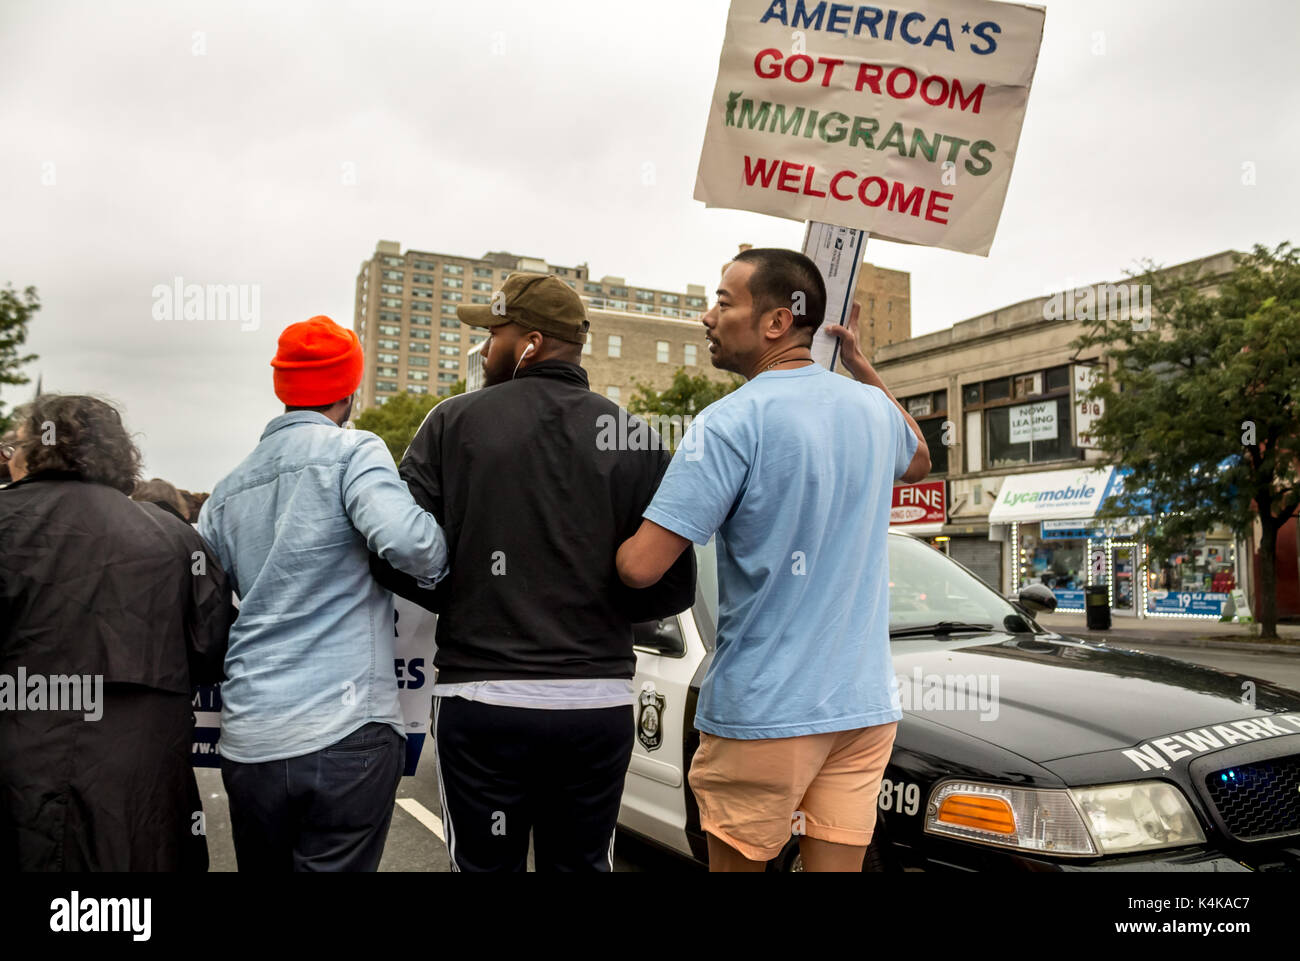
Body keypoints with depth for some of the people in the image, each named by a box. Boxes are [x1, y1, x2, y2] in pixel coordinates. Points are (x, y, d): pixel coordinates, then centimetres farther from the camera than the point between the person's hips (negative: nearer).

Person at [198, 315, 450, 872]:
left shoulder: (227, 490, 14)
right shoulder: (352, 452, -5)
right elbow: (407, 538, -23)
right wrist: (440, 565, -3)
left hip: (248, 742, 6)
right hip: (348, 733, -6)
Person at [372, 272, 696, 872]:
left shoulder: (454, 422, -3)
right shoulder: (636, 438, 0)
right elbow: (673, 587, -2)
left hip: (482, 700, -2)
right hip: (599, 703, 2)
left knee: (485, 863, 13)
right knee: (582, 863, 17)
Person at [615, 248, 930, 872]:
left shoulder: (730, 423, -15)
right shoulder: (872, 407, 6)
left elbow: (641, 567, -19)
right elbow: (918, 464, 32)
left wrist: (606, 544, 4)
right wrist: (863, 367, 31)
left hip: (764, 709, -5)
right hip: (866, 703, 6)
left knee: (735, 863, 13)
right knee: (834, 863, 12)